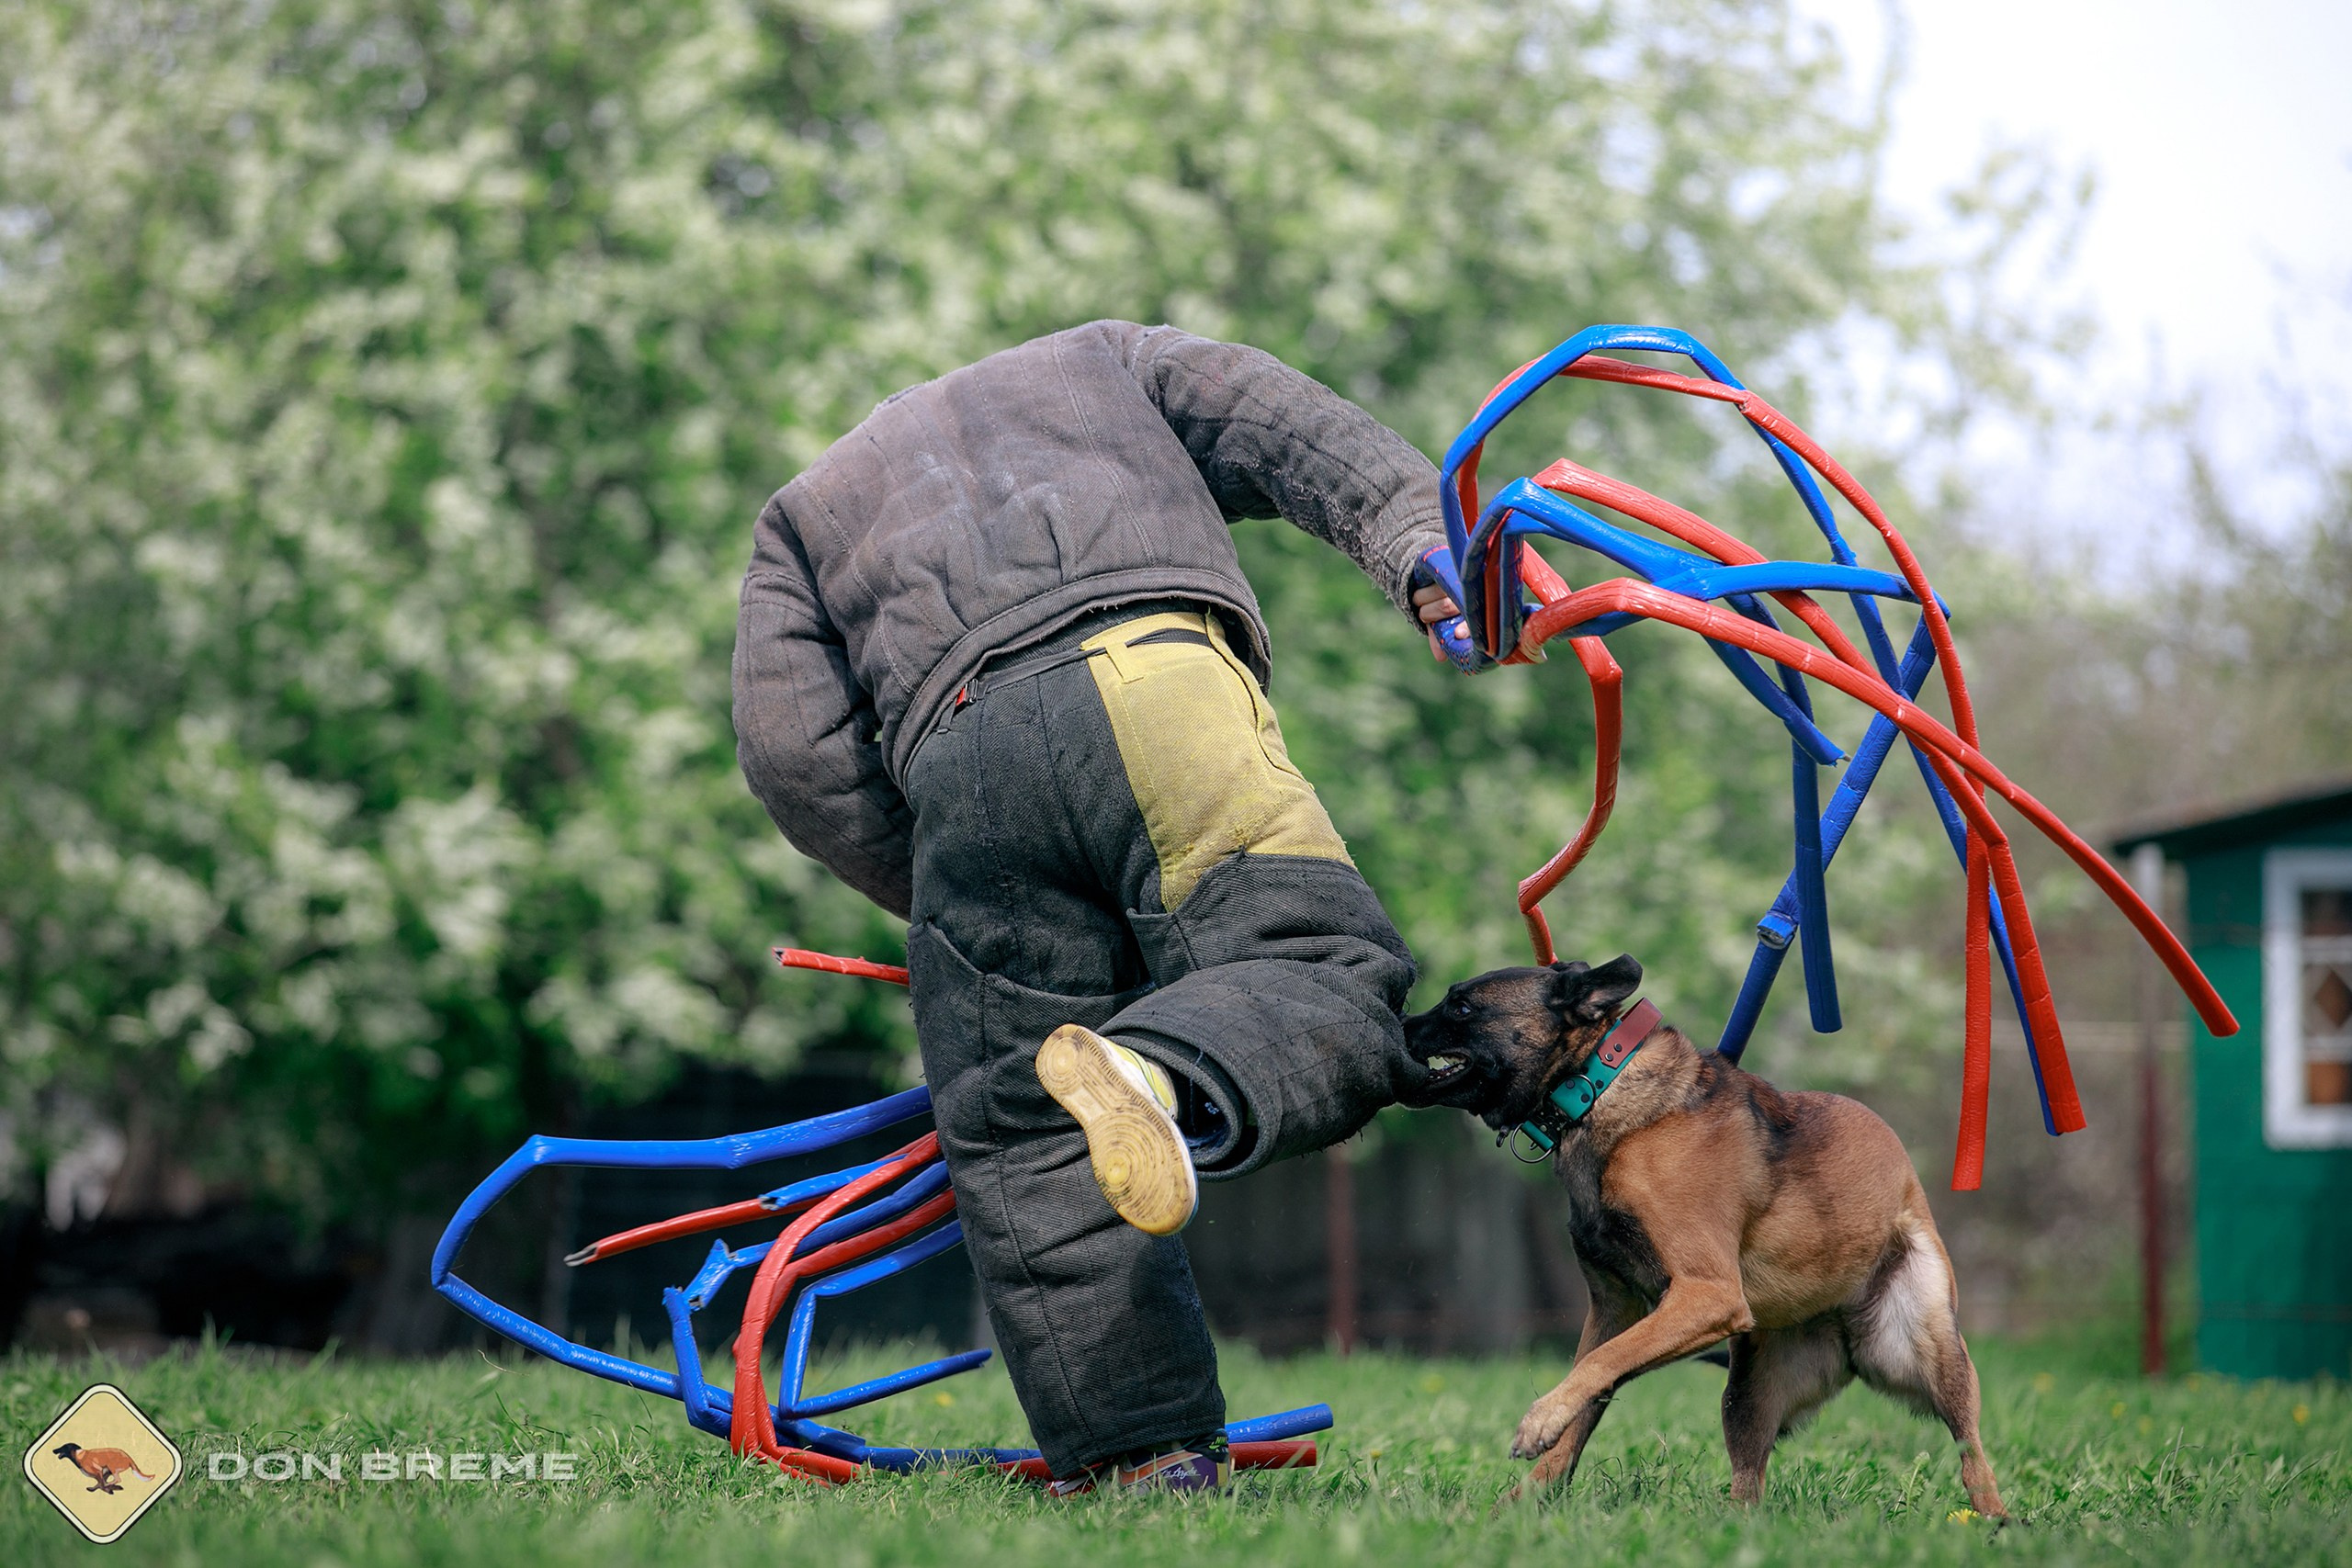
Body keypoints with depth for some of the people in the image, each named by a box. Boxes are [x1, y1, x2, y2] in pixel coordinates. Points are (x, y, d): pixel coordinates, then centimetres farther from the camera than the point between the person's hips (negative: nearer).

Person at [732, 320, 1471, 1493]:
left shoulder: (806, 518, 38)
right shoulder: (1106, 361, 39)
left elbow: (791, 751, 20)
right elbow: (1290, 428, 18)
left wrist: (940, 907, 26)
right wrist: (1417, 544, 3)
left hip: (954, 763, 2)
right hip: (1150, 683, -2)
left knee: (1021, 1147, 6)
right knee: (1325, 969, -14)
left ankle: (1137, 1450, -5)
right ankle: (1161, 1078, -45)